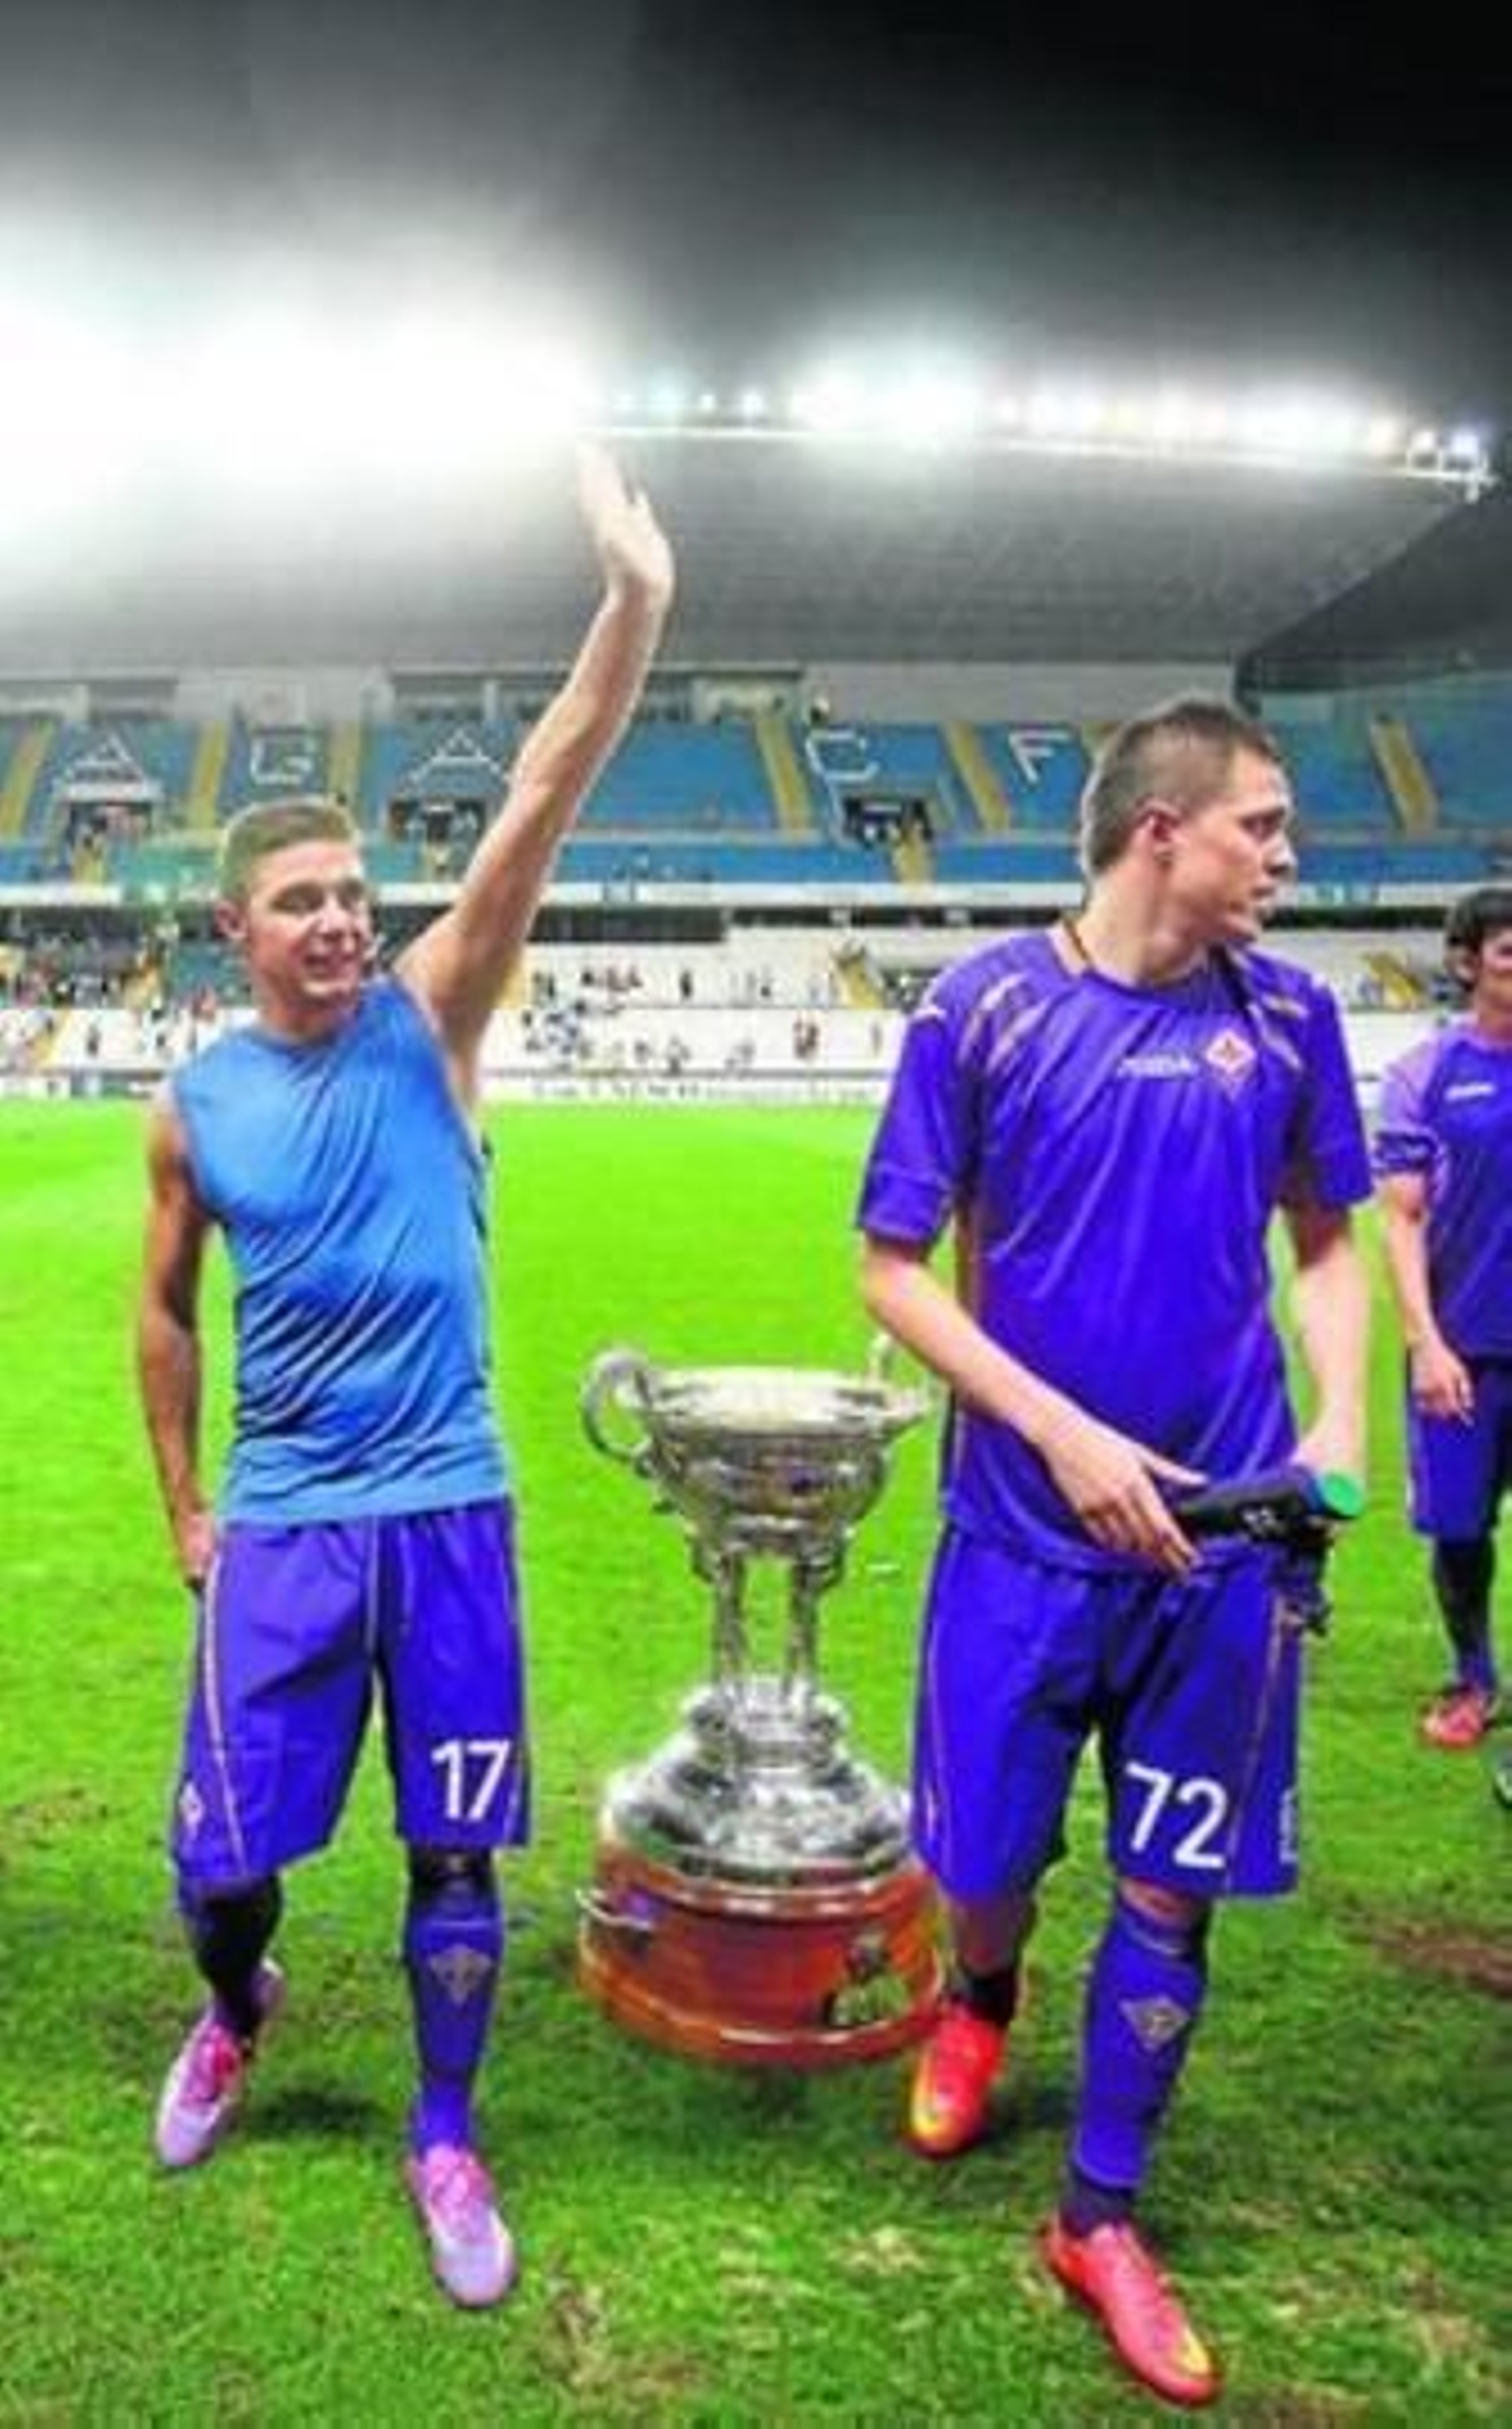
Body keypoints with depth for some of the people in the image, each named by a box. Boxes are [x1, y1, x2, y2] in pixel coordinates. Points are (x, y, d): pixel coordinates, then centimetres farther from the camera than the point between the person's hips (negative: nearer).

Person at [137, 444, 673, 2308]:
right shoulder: (197, 1105, -1)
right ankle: (237, 2013, 44)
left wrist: (634, 601, -28)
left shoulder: (429, 1019, -5)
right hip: (283, 1524, 1)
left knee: (457, 1857, 9)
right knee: (220, 1859, 8)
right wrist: (183, 1508, 13)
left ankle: (444, 2139, 31)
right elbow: (162, 1310, 13)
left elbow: (542, 797, -18)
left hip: (449, 1512, -1)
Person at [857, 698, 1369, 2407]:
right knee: (985, 1861, 10)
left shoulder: (1285, 1015, 0)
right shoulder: (982, 1011, -9)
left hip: (1224, 1531, 3)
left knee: (1173, 1887, 10)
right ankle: (980, 2004, 48)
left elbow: (1327, 1242, 12)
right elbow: (893, 1271, -6)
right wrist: (1064, 1432, -15)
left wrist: (1341, 1417, -5)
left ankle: (1100, 2217, 32)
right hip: (1028, 1520, -2)